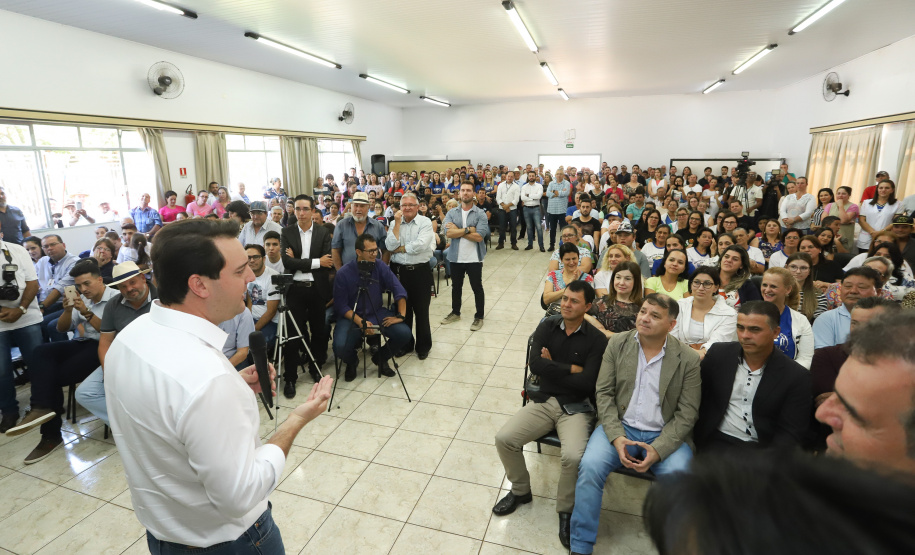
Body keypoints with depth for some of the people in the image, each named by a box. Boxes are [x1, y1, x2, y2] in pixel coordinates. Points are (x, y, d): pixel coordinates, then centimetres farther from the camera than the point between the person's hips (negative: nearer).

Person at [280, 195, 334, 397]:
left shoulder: (323, 233, 2)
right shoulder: (287, 233, 3)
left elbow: (328, 262, -9)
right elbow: (287, 262, -9)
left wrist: (298, 261, -11)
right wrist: (316, 262, -14)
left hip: (317, 289, 1)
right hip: (295, 289, -1)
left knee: (318, 331, 11)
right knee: (294, 333, 2)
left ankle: (316, 368, 29)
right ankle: (290, 377, 12)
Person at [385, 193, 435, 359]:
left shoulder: (425, 222, -4)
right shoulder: (395, 223, 7)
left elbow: (420, 245, -19)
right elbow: (390, 246, -8)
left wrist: (399, 249, -8)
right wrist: (397, 223, -9)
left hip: (420, 271, -3)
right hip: (399, 271, 3)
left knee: (421, 310, 6)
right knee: (403, 309, 13)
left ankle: (423, 346, 23)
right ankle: (405, 343, 30)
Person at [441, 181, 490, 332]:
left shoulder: (480, 214, -6)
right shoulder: (451, 213, 1)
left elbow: (479, 236, -19)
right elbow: (448, 233, -14)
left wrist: (457, 230, -15)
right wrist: (468, 230, -17)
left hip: (474, 258, -3)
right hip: (455, 257, 3)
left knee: (477, 288, 7)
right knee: (456, 287, 19)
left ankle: (479, 317, 22)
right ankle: (455, 312, 37)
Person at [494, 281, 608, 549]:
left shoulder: (596, 339, -8)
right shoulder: (548, 326, 1)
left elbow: (586, 384, -17)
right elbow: (535, 365, -12)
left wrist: (552, 367, -9)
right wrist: (571, 369, -13)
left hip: (576, 408, -3)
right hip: (543, 401, 3)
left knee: (573, 456, -29)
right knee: (504, 438, -15)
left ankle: (566, 511, 3)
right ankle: (520, 490, 15)